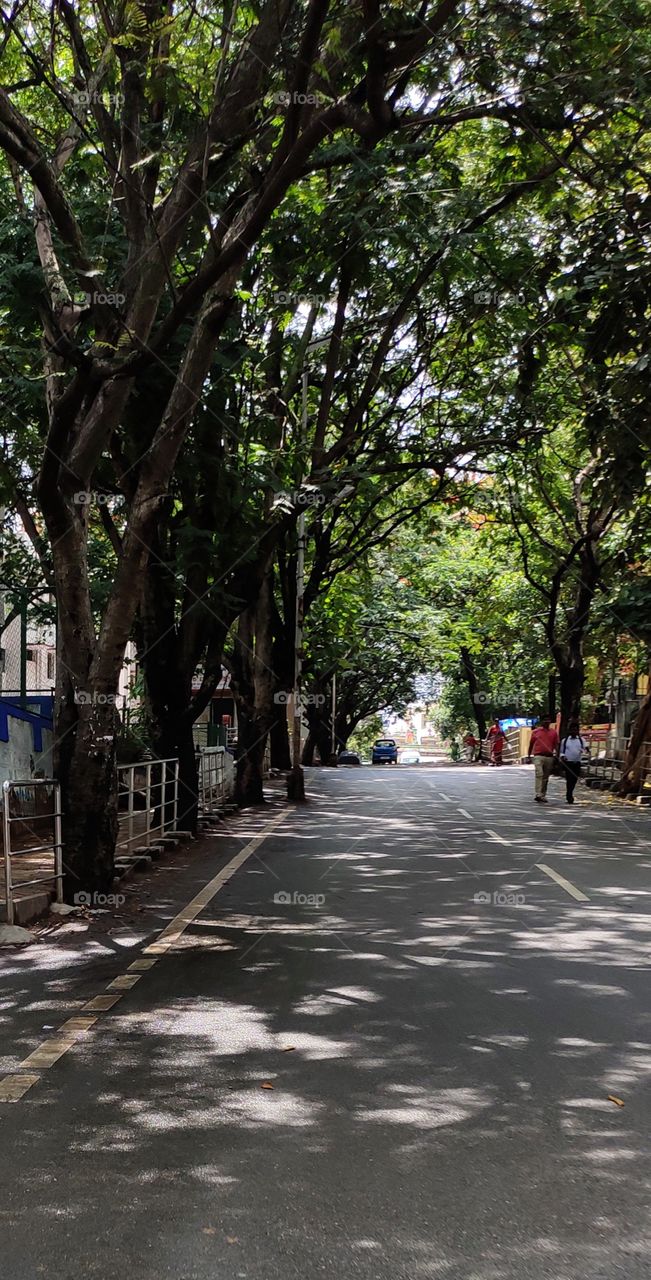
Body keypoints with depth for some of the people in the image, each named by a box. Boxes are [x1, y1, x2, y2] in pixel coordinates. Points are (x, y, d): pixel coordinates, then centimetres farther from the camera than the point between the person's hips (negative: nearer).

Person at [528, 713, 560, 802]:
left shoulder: (553, 732, 10)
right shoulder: (536, 731, 6)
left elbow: (556, 745, 7)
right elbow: (531, 744, 12)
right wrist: (529, 755, 13)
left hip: (549, 757, 3)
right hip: (538, 756, -3)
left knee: (546, 777, 9)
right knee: (539, 774, -17)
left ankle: (543, 795, 18)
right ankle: (538, 794, -24)